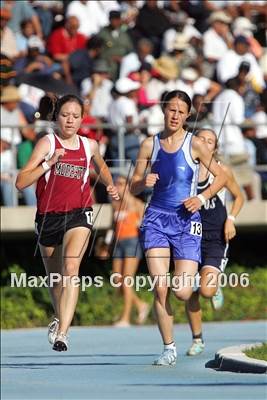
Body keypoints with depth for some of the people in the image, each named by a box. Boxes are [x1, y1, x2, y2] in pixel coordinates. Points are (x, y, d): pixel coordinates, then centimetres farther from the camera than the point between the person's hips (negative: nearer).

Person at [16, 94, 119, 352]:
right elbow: (21, 182, -15)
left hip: (79, 214, 0)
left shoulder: (89, 146, 5)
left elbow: (102, 167, 30)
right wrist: (49, 163, -23)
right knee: (54, 277, 16)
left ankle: (61, 333, -29)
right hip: (48, 216, 0)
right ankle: (59, 318, 46)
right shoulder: (47, 143, -5)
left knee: (70, 268, -23)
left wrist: (110, 186, 11)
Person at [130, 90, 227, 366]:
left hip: (186, 221, -2)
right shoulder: (150, 145, 4)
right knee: (159, 288, -11)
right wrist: (144, 182, -12)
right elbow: (133, 187, 10)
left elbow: (221, 177, 5)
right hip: (156, 218, 2)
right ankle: (169, 348, 1)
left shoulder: (194, 145, -2)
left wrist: (202, 198, -10)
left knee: (181, 292, -8)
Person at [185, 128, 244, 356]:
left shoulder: (222, 171, -2)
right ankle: (198, 340, 19)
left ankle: (215, 288, 19)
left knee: (206, 290, -19)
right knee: (190, 293, 2)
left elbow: (239, 197, 12)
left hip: (215, 240, -2)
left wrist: (231, 219, -3)